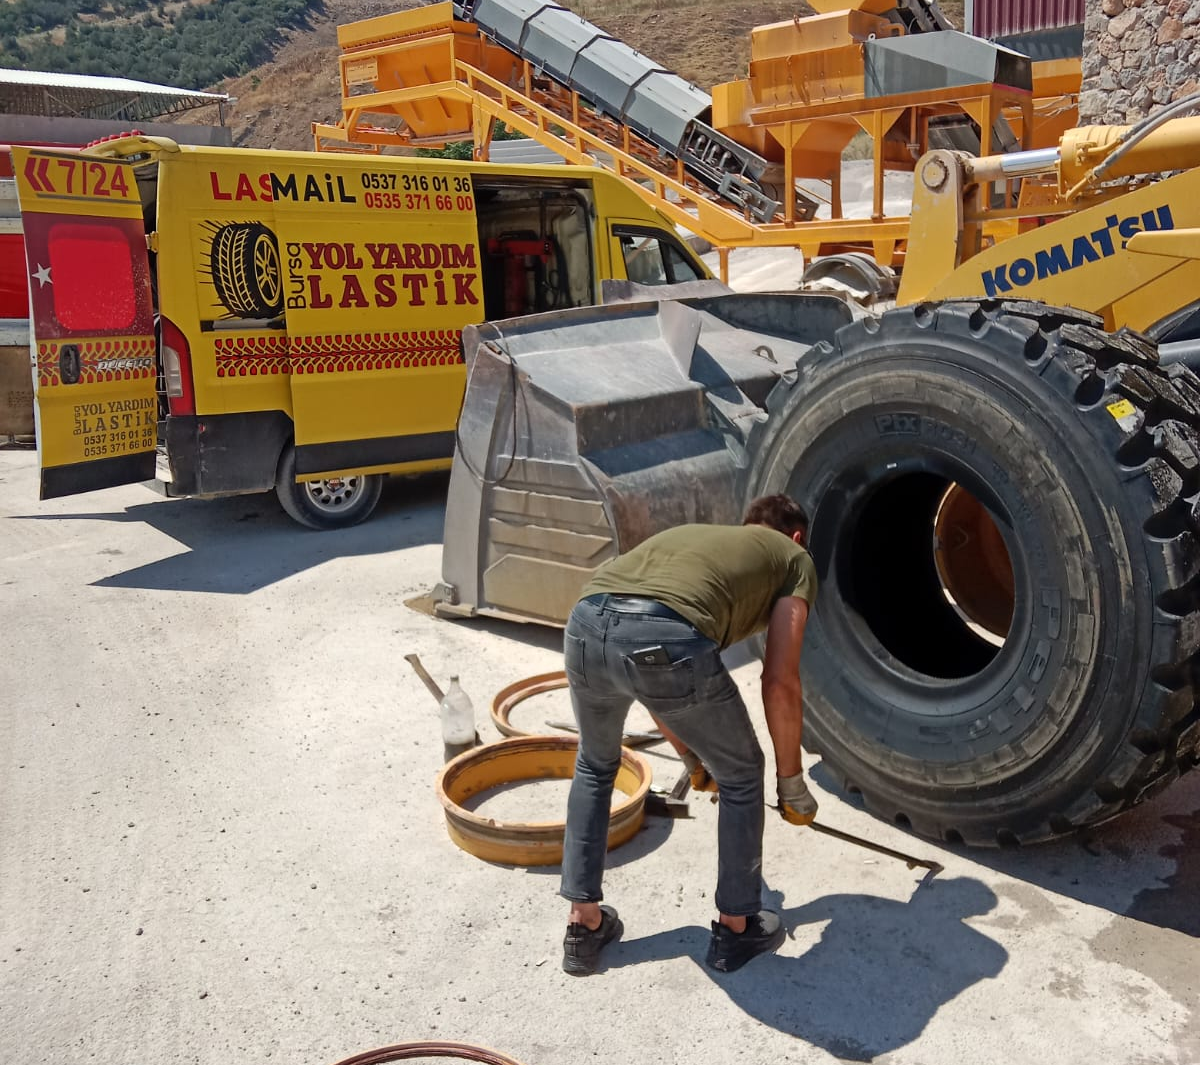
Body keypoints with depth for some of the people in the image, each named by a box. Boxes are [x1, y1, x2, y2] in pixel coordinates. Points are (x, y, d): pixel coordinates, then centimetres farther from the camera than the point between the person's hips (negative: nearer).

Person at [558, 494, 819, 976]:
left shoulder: (691, 534, 41)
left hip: (585, 625, 6)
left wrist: (692, 760, 55)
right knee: (740, 776, 23)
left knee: (594, 767, 34)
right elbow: (780, 683, 15)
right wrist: (790, 782, 29)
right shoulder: (794, 558, 27)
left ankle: (583, 925, 39)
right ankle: (735, 929, 38)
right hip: (668, 640, -5)